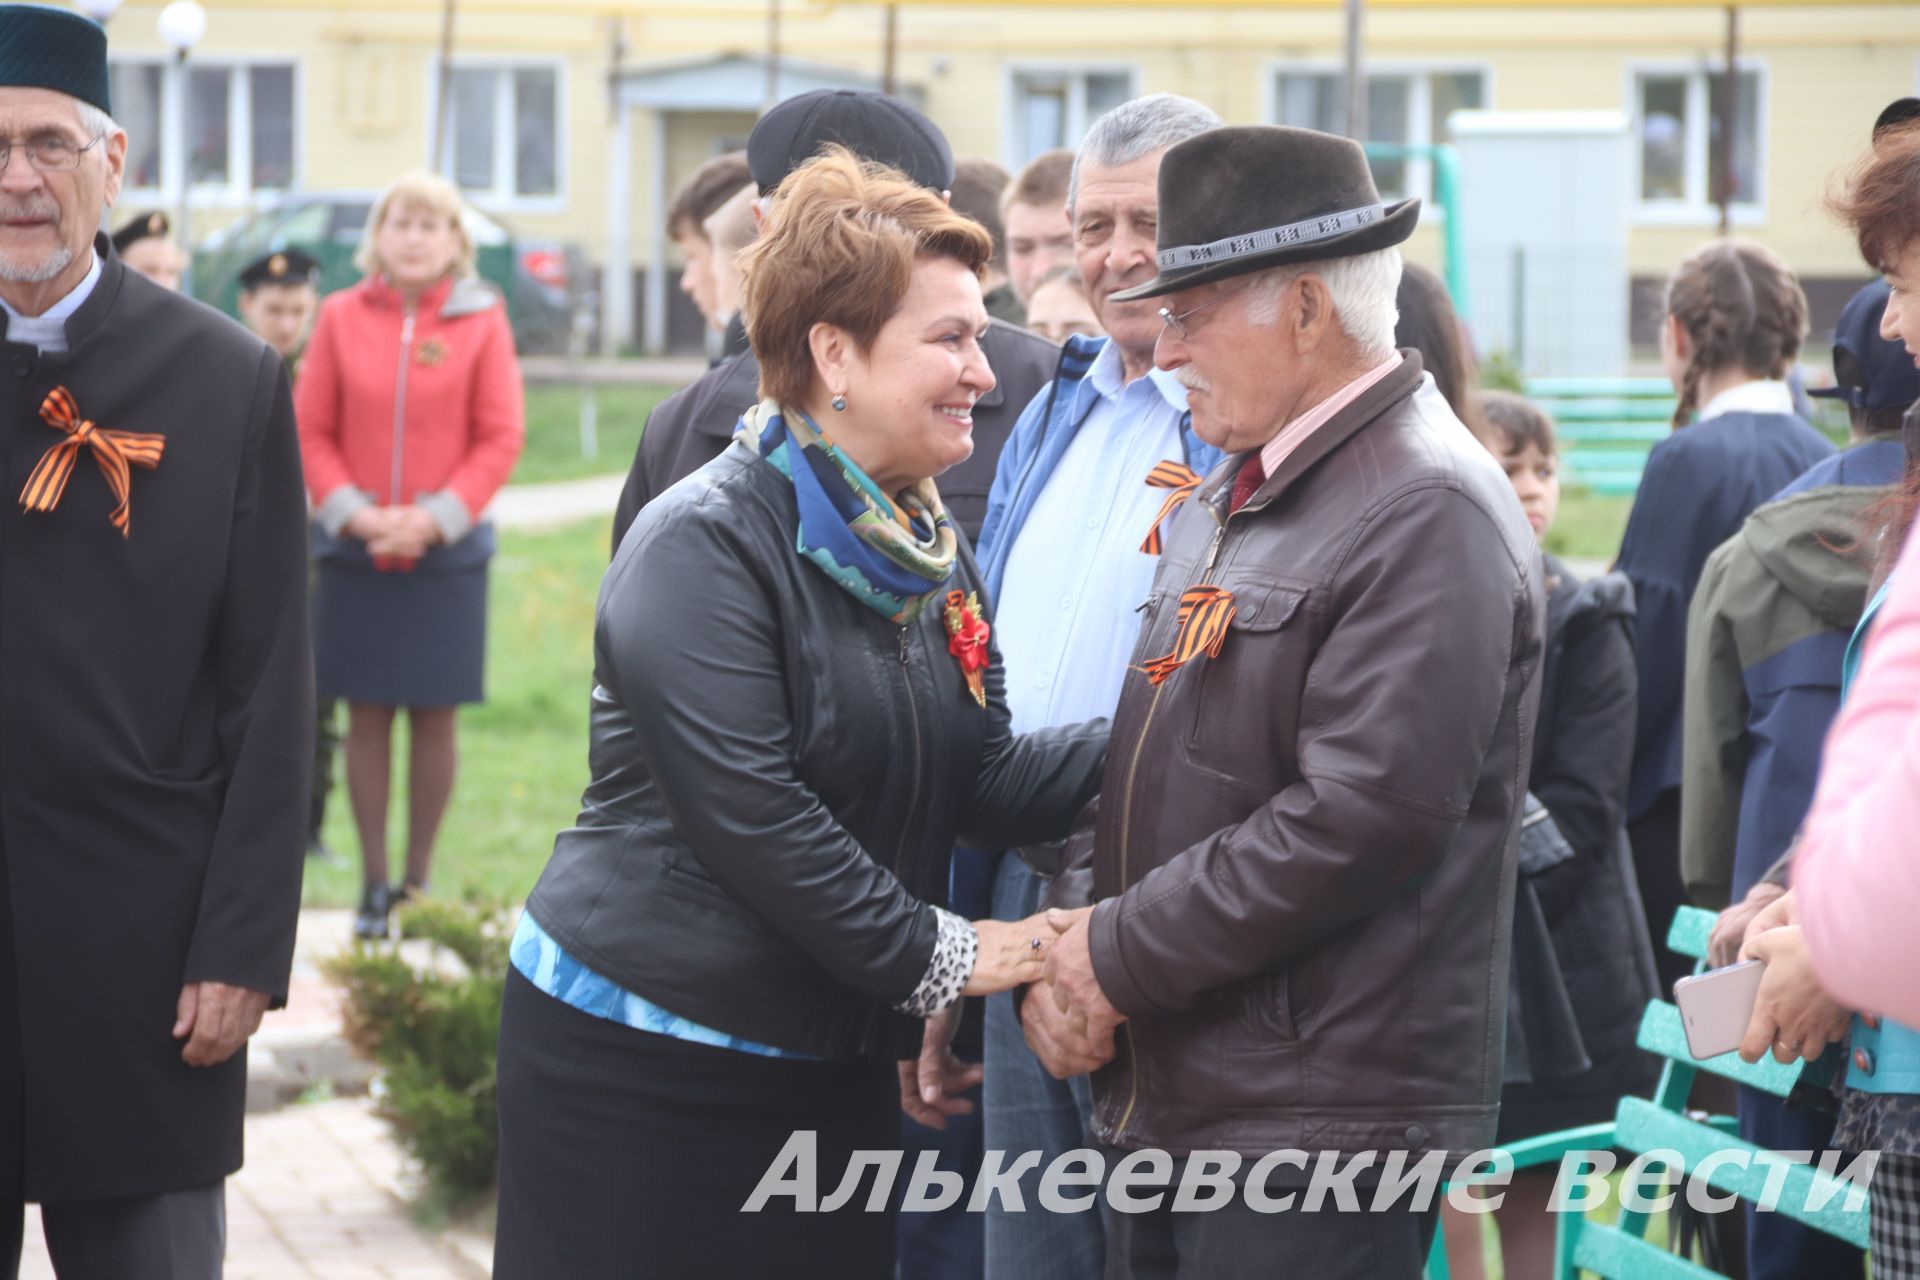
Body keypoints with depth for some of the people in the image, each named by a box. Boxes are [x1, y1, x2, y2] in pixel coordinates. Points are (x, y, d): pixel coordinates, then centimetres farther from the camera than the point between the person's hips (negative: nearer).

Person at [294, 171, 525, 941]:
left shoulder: (482, 321, -1)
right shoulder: (342, 317, 2)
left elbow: (500, 438, -3)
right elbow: (312, 431, 3)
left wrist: (434, 518, -13)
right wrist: (352, 512, -11)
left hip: (446, 552, -1)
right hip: (354, 552, 1)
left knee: (434, 718, 5)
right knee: (367, 718, 5)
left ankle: (419, 881, 16)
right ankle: (373, 885, 13)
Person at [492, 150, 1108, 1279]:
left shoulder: (928, 550, 10)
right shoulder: (707, 546, -16)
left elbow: (985, 782, 3)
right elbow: (751, 816, -22)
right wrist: (935, 957, -17)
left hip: (834, 1067, 7)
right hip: (639, 1068, -7)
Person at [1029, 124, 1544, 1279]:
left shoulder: (1431, 516, -13)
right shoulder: (1233, 498, 17)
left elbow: (1357, 820, -21)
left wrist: (1121, 958, -14)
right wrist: (1071, 939, 0)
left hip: (1321, 1116, -9)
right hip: (1162, 1100, 9)